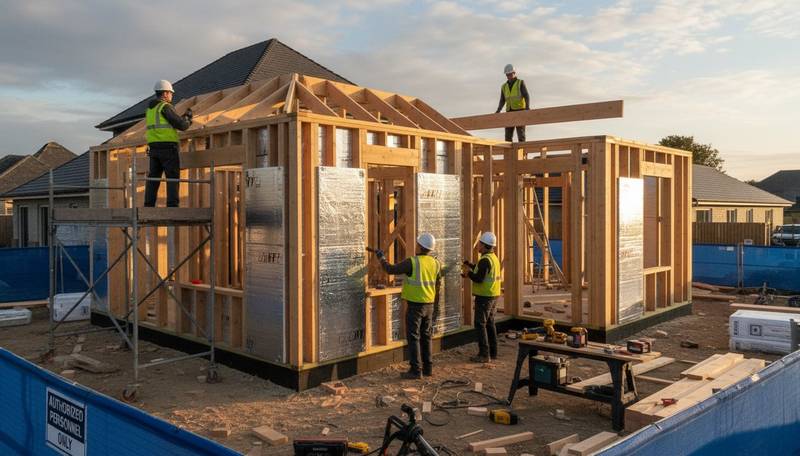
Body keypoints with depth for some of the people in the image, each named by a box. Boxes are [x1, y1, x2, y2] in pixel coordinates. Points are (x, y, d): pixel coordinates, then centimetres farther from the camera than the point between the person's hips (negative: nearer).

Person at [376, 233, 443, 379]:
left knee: (413, 338, -1)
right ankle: (428, 368, 20)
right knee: (426, 337, 15)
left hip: (415, 306, -6)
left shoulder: (412, 262, -17)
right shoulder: (436, 263, 3)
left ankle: (415, 371, 0)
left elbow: (391, 269, -10)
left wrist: (381, 257, 7)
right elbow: (438, 287, 11)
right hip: (429, 305, 6)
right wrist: (434, 306, 22)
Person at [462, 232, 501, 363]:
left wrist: (468, 274, -7)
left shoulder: (485, 260, -19)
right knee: (489, 323, 15)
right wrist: (470, 265, 23)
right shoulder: (493, 257, 12)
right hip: (494, 295, 10)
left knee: (480, 324, -5)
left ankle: (484, 354, -5)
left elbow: (479, 278, -24)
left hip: (484, 296, -9)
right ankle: (492, 352, 21)